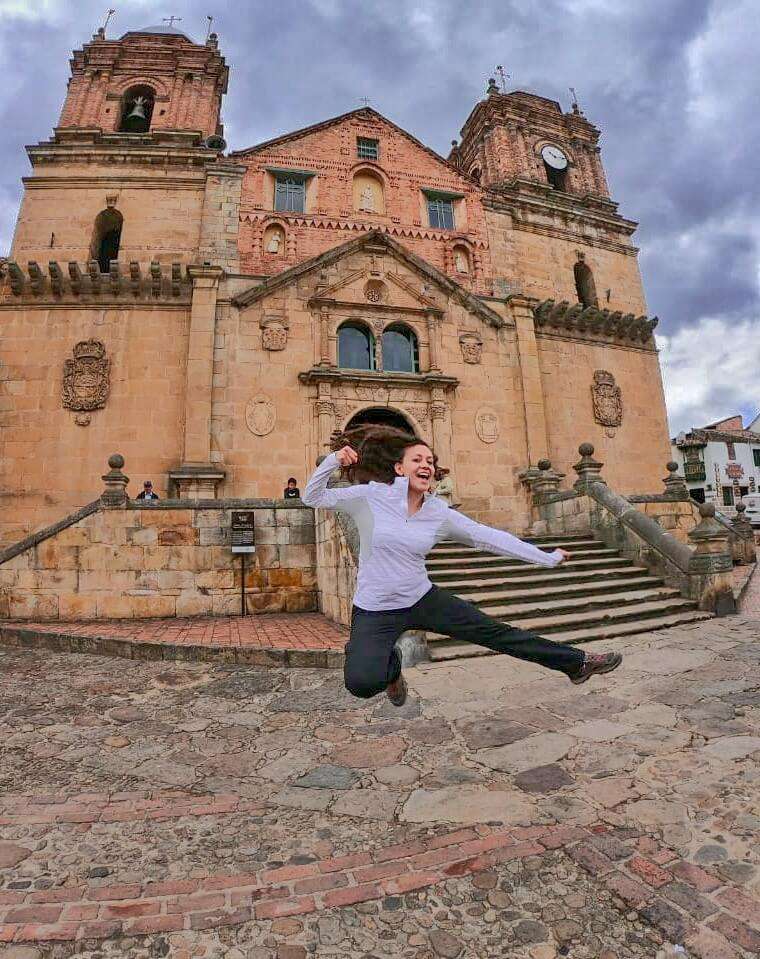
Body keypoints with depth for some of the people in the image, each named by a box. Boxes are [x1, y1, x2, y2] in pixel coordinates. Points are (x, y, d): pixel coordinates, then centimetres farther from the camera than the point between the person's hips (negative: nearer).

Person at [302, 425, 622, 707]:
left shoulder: (440, 514, -4)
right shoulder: (371, 496, -12)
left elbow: (491, 537, 0)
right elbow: (313, 497, -10)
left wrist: (547, 558, 4)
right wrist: (334, 460, -27)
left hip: (423, 600, 3)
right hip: (375, 610, -3)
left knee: (496, 633, 4)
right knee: (361, 684, -27)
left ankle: (576, 662, 23)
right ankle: (389, 666, 9)